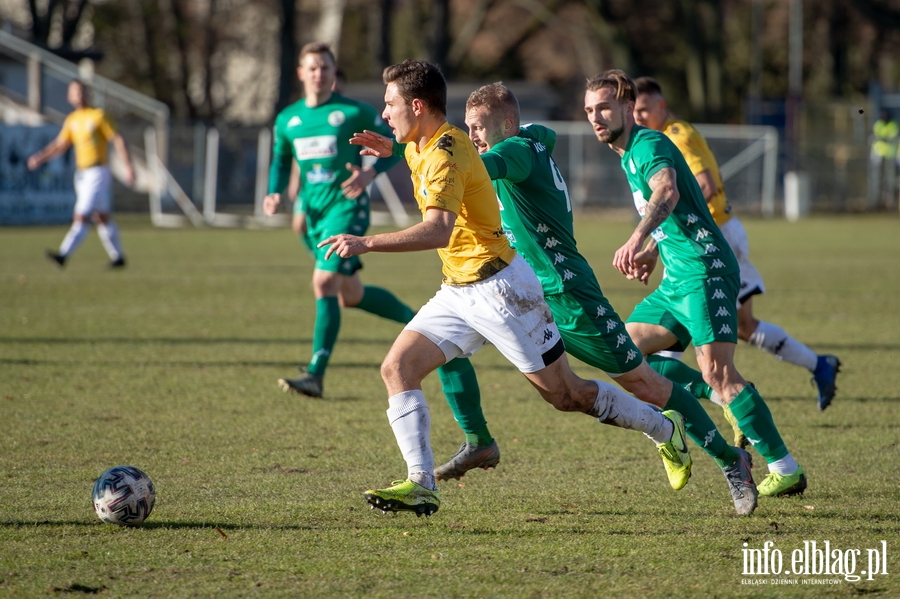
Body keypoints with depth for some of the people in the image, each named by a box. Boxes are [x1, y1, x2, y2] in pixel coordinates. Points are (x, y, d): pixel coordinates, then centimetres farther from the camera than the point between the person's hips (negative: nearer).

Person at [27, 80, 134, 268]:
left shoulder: (99, 115, -7)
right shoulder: (71, 120, 12)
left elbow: (117, 141, -8)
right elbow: (60, 144, 16)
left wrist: (128, 167, -14)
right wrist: (39, 158, 2)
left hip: (97, 173, -7)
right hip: (81, 173, 7)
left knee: (81, 217, -13)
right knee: (102, 218, 10)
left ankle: (64, 254, -21)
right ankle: (117, 257, 17)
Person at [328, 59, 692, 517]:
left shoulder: (444, 156, -22)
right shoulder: (421, 147, 8)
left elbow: (439, 230, -38)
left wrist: (366, 243, -41)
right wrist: (394, 150, 23)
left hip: (499, 287, -10)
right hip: (459, 290, 10)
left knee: (567, 396, 0)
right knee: (397, 368, -8)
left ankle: (665, 429, 21)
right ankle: (421, 485, -13)